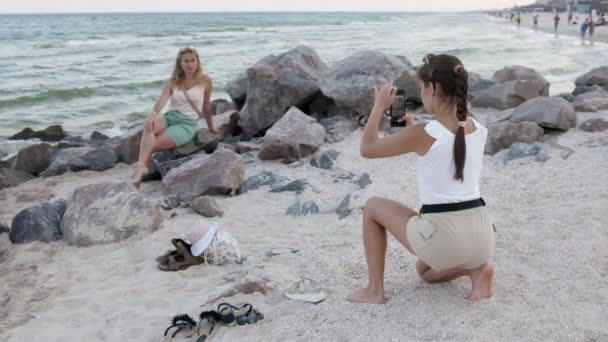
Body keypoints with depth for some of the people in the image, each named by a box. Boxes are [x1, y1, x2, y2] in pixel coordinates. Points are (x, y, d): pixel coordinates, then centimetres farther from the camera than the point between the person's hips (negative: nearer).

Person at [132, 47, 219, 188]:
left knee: (151, 145, -25)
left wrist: (211, 126, 26)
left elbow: (206, 106, 14)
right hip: (169, 117, 2)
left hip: (187, 124, -2)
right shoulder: (172, 81, 7)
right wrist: (152, 114, -30)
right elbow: (163, 99, -10)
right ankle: (141, 166, -49)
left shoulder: (205, 81, 2)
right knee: (149, 126, -36)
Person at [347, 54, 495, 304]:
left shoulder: (422, 135, -14)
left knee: (373, 207, 17)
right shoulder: (478, 129, 5)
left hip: (444, 236, -7)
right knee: (426, 271, 38)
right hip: (481, 234, 7)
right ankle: (476, 269, 8)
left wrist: (379, 106, 11)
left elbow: (367, 148, 0)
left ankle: (375, 290, 17)